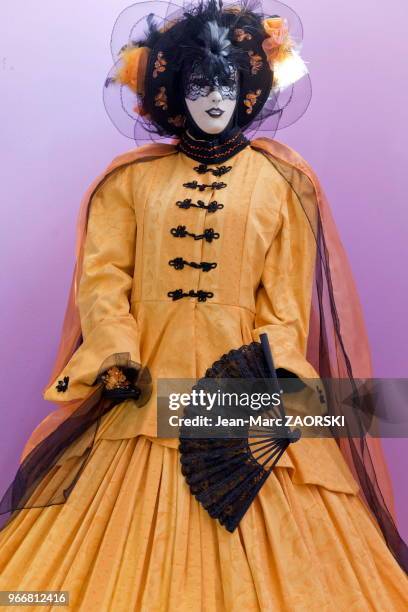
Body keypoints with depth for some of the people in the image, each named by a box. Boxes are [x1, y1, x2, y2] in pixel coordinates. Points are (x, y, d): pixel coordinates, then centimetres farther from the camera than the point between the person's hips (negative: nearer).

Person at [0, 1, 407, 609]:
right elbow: (103, 274, 3)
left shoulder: (282, 180, 7)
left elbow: (286, 297, 3)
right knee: (128, 543, 1)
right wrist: (118, 356, -11)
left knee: (263, 531, -4)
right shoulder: (133, 176, 10)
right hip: (149, 380, 1)